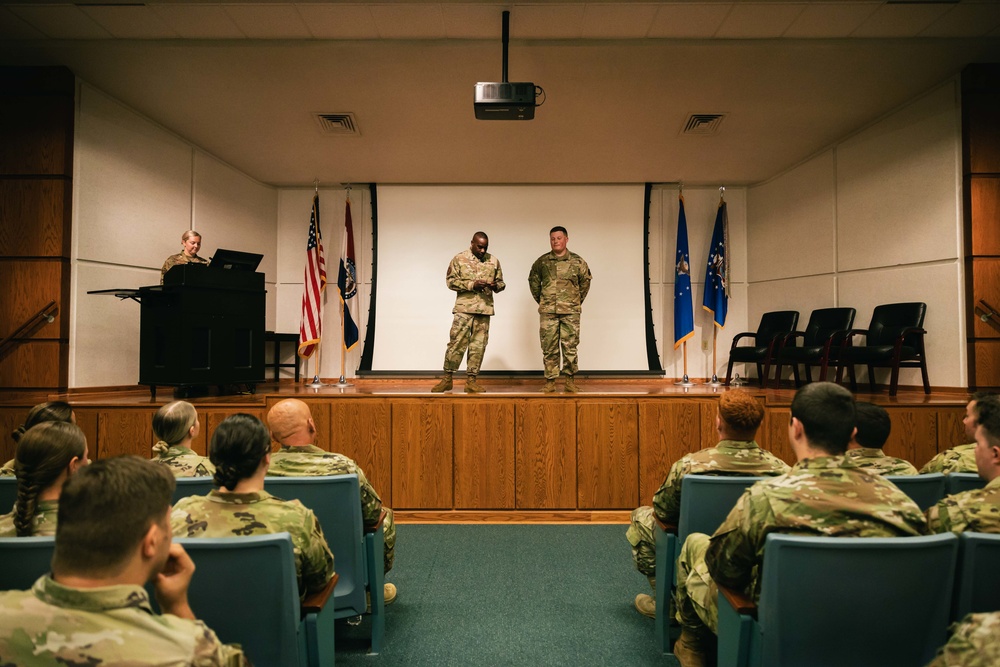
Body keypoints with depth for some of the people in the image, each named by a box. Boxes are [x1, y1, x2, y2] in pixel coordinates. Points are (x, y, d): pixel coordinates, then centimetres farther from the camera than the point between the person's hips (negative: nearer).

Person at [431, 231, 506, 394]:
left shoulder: (494, 261, 11)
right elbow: (450, 280, -3)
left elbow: (500, 282, 16)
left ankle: (471, 380, 12)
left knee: (478, 345, 4)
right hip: (464, 308, -3)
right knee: (456, 343, -4)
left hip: (485, 309, 3)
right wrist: (472, 285, -14)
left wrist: (495, 286, -9)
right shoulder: (459, 258, 1)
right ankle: (447, 378, 6)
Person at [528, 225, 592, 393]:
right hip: (547, 312, 1)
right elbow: (533, 281, 14)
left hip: (571, 312, 0)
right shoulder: (542, 261, 4)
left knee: (570, 346, 2)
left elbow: (585, 282, 12)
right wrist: (540, 300, 11)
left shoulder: (577, 261, 3)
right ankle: (550, 381, 11)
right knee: (549, 348, 3)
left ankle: (570, 380, 14)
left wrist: (578, 301, 10)